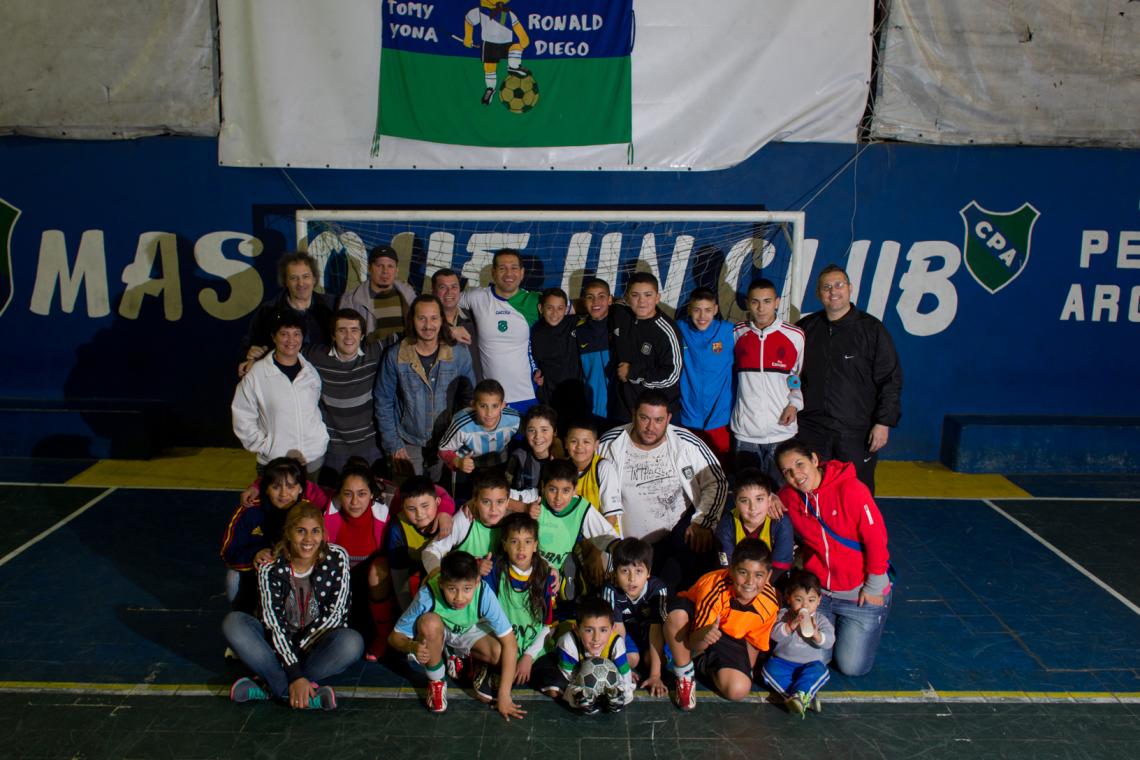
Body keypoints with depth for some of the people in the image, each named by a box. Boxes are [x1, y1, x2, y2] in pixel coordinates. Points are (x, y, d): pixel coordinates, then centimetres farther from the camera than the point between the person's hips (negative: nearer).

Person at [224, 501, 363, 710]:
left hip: (317, 644, -1)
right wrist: (295, 674, -29)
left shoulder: (337, 558, -12)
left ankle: (271, 687, -24)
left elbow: (336, 614, -11)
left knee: (352, 642, -33)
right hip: (282, 644, 1)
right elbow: (275, 625, -19)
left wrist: (300, 646, -17)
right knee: (233, 622, -23)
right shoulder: (270, 569, -13)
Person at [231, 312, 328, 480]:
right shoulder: (256, 374, -7)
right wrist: (267, 448, -10)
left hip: (314, 460, 3)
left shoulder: (311, 371, 4)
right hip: (275, 464, -3)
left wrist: (322, 438, 4)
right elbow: (243, 419, -6)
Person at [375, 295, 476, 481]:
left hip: (447, 445, 1)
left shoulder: (460, 354, -6)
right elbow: (383, 402, 0)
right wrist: (393, 444, -4)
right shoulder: (395, 356, -7)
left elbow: (469, 400, 4)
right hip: (408, 446, -1)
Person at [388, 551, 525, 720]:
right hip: (435, 635, -1)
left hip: (467, 632, 1)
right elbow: (394, 636, -24)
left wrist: (504, 695, -30)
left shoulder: (484, 594, -34)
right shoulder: (428, 595, -36)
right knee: (430, 622, -35)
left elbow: (510, 643, -29)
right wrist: (412, 646, -47)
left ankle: (460, 659, 6)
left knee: (499, 652, -27)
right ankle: (436, 682, -9)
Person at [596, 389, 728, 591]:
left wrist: (702, 522, -9)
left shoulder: (687, 444, -4)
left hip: (680, 530, 1)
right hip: (631, 546, 0)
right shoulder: (610, 445, -4)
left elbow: (717, 483, 2)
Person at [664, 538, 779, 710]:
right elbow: (694, 644, -31)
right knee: (676, 615, -39)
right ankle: (684, 675, -12)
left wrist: (746, 671, -2)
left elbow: (753, 643, 0)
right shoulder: (714, 588, -34)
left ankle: (704, 663, 12)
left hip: (730, 639, 4)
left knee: (738, 690, -21)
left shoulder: (770, 603, -21)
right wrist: (703, 637, -52)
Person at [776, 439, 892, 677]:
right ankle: (833, 623, 34)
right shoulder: (788, 496, -8)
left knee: (852, 667, 1)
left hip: (862, 593, -4)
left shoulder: (851, 489, -23)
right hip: (818, 591, 4)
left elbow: (876, 539, -17)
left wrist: (873, 588, -11)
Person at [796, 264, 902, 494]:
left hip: (856, 432, -2)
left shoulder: (871, 329, -1)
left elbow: (890, 379, -2)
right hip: (811, 431, 3)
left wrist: (884, 422, -7)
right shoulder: (806, 328, 8)